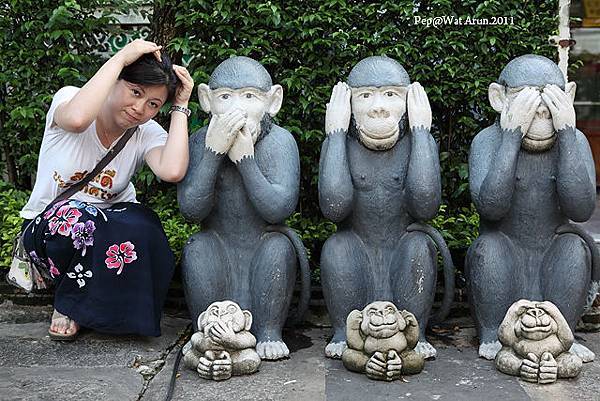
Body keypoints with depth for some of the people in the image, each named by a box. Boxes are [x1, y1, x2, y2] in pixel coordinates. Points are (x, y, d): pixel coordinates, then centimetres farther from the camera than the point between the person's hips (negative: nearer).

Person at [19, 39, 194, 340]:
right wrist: (120, 58, -32)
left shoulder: (148, 134, -7)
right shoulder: (69, 98, -13)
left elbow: (172, 171, -32)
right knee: (73, 216, -37)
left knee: (141, 228, -33)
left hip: (108, 229, 2)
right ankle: (66, 301, -6)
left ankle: (73, 307, -5)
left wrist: (180, 106, -21)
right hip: (47, 227, -2)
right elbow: (77, 119, -41)